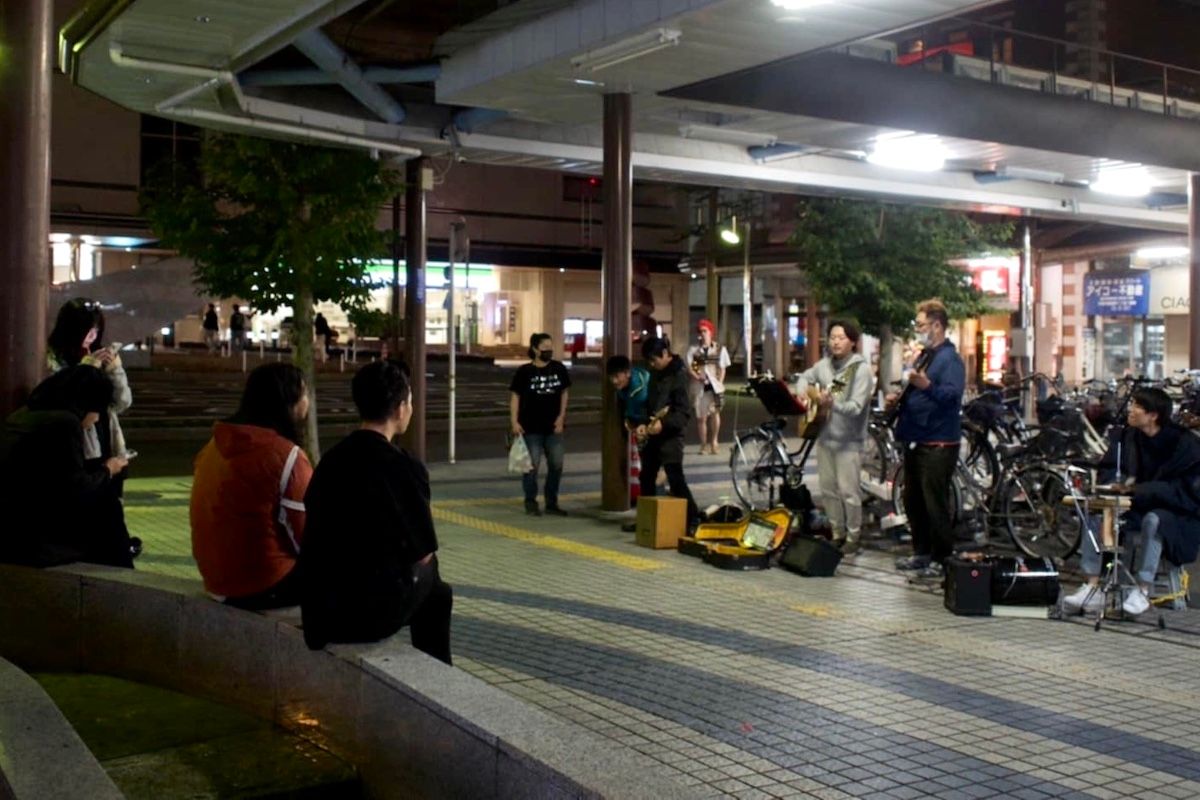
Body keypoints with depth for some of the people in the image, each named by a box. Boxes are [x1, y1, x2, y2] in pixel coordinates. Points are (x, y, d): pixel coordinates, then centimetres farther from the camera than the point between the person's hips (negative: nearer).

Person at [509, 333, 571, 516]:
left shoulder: (559, 368, 3)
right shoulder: (524, 371, -7)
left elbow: (564, 393, 10)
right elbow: (515, 396, -6)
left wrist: (561, 416, 1)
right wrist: (514, 421, -13)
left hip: (553, 426, 4)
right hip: (531, 427, -4)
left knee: (556, 465, 8)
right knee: (531, 465, 1)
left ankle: (551, 503, 20)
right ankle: (531, 503, 14)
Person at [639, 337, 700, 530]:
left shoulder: (679, 374, -12)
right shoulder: (656, 373, 12)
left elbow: (684, 411, -18)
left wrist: (664, 423, -32)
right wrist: (644, 424, 2)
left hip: (671, 434, -9)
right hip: (654, 434, 9)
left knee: (676, 479, -12)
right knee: (646, 477, 15)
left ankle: (692, 519, -9)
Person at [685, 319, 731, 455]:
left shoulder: (720, 349, 8)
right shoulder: (693, 349, 7)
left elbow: (722, 369, 6)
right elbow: (689, 367, -1)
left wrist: (719, 383, -6)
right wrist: (697, 377, -17)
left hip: (715, 385, 0)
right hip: (699, 386, 1)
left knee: (715, 412, -12)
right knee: (701, 416, 2)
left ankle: (713, 442, -1)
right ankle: (704, 445, 10)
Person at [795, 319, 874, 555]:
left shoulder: (861, 368, -13)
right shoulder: (825, 364, 6)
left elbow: (856, 407, -22)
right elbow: (806, 377, 26)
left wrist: (833, 404, -39)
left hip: (848, 441, -6)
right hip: (825, 436, 7)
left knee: (848, 491, -3)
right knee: (827, 489, 13)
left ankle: (853, 537, 10)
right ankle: (837, 533, 26)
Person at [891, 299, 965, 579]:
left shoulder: (950, 359, -11)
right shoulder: (924, 356, 17)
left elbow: (952, 394, -26)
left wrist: (926, 385, -42)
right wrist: (900, 398, 10)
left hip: (938, 443, -10)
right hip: (916, 440, 10)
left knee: (935, 504, -5)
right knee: (913, 500, 14)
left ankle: (942, 559, 4)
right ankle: (922, 553, 24)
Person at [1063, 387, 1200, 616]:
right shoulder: (1130, 436, 1)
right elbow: (1107, 469, 9)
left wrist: (1139, 489, -32)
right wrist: (1120, 482, -16)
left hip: (1177, 515, -6)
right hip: (1139, 507, 6)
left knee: (1153, 520, -38)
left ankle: (1142, 591, -27)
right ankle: (1092, 589, -18)